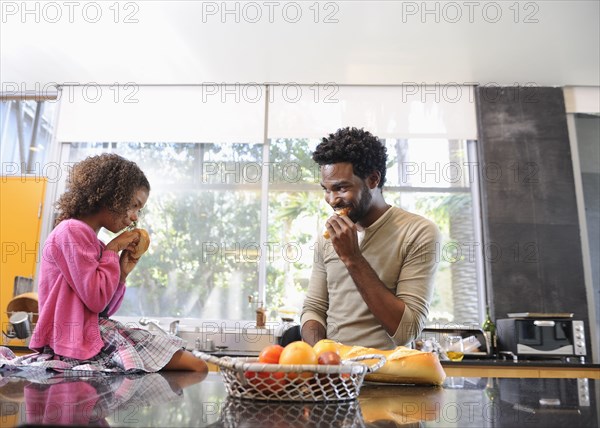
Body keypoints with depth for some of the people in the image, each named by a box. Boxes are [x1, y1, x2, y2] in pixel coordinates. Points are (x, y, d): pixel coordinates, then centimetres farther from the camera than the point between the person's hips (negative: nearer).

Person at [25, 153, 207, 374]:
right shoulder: (73, 231, -11)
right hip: (78, 340, -9)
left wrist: (122, 273, 3)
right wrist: (113, 249, -9)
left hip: (97, 330, 9)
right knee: (196, 367, -15)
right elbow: (96, 299, -20)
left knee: (196, 366, -4)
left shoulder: (87, 237, 18)